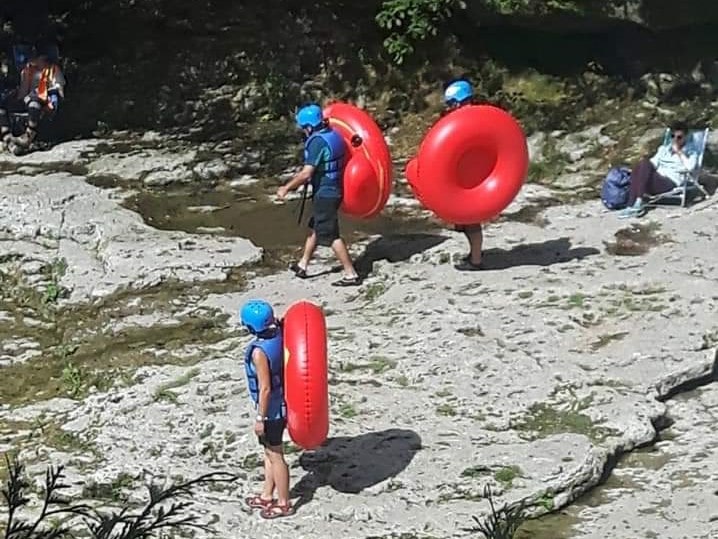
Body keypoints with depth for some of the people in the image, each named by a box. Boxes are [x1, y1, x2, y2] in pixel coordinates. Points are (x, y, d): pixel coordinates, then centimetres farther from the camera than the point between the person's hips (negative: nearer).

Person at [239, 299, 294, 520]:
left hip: (271, 409, -9)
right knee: (269, 452, 22)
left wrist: (260, 418, -16)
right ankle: (267, 496, 35)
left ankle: (284, 503, 21)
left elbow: (265, 388, -24)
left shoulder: (259, 351, -29)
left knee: (275, 455, 7)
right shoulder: (278, 335, -6)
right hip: (281, 404, 9)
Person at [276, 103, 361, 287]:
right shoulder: (334, 135, 6)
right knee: (315, 228, 21)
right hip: (334, 190, 10)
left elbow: (306, 173, -24)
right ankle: (302, 265, 32)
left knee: (331, 235, -3)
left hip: (324, 194, -10)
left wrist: (286, 188, -12)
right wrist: (298, 180, 22)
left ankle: (351, 274, 0)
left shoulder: (318, 142, -22)